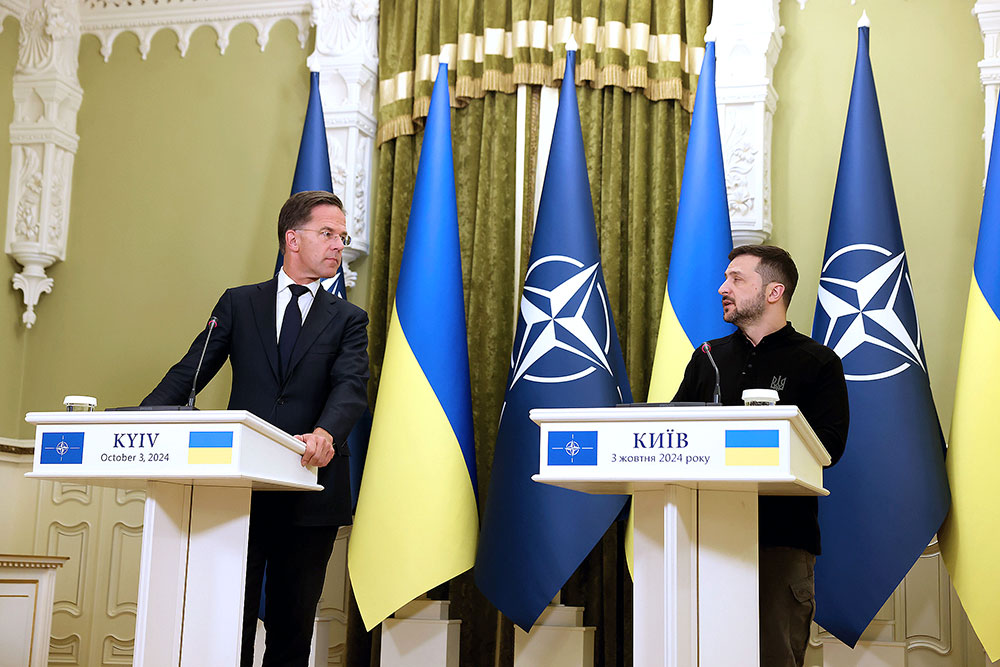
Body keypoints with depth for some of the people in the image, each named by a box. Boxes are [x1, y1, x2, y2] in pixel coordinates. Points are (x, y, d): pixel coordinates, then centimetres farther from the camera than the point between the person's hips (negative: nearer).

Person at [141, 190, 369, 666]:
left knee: (292, 627, 7)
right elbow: (190, 372, 4)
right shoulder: (238, 304, 11)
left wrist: (326, 434, -31)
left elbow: (350, 387, -8)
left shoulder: (348, 320, 9)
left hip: (310, 496, 0)